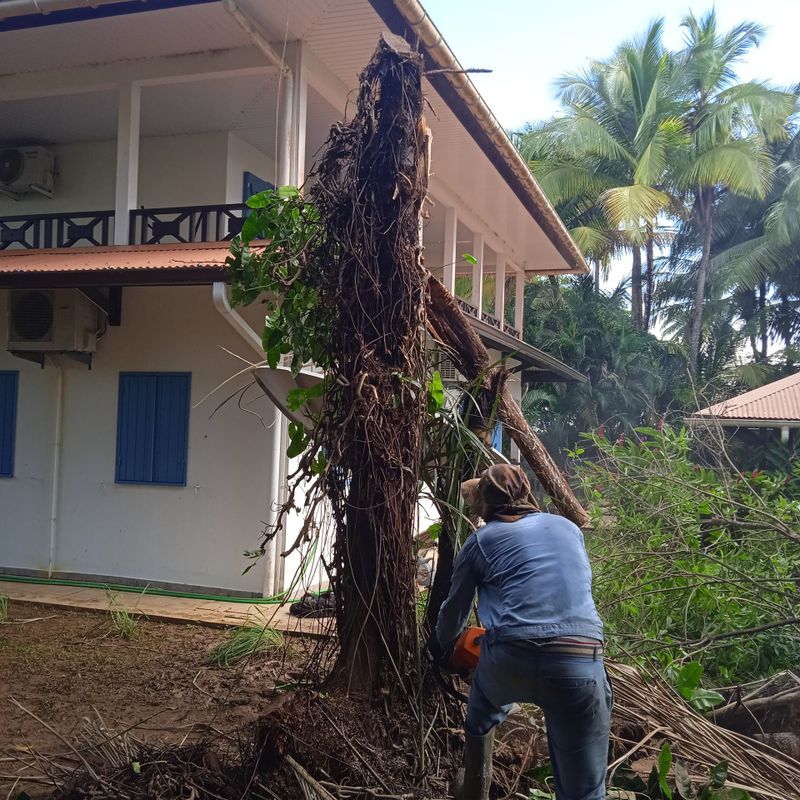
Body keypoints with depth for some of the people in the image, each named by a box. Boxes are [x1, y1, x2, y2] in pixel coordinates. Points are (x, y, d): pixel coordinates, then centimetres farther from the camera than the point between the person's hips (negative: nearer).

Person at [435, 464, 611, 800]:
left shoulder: (481, 541, 14)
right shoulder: (569, 528, 22)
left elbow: (455, 610, 24)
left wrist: (443, 647, 45)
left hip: (509, 660, 0)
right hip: (581, 662, 1)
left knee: (481, 720, 34)